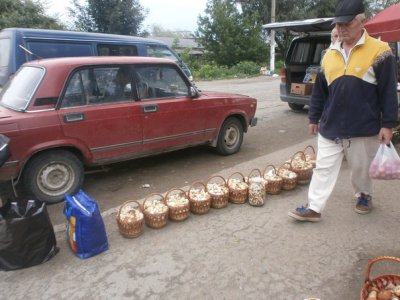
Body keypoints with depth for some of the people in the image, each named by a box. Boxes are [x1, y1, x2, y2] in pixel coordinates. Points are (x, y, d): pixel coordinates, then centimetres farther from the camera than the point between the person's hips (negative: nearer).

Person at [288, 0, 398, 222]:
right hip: (330, 126, 4)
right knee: (323, 168, 4)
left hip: (364, 127, -3)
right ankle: (313, 208, 11)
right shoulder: (330, 54, 8)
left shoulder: (379, 50, -6)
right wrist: (314, 118, 13)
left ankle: (364, 195, 42)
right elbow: (319, 91, 12)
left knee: (361, 168, 14)